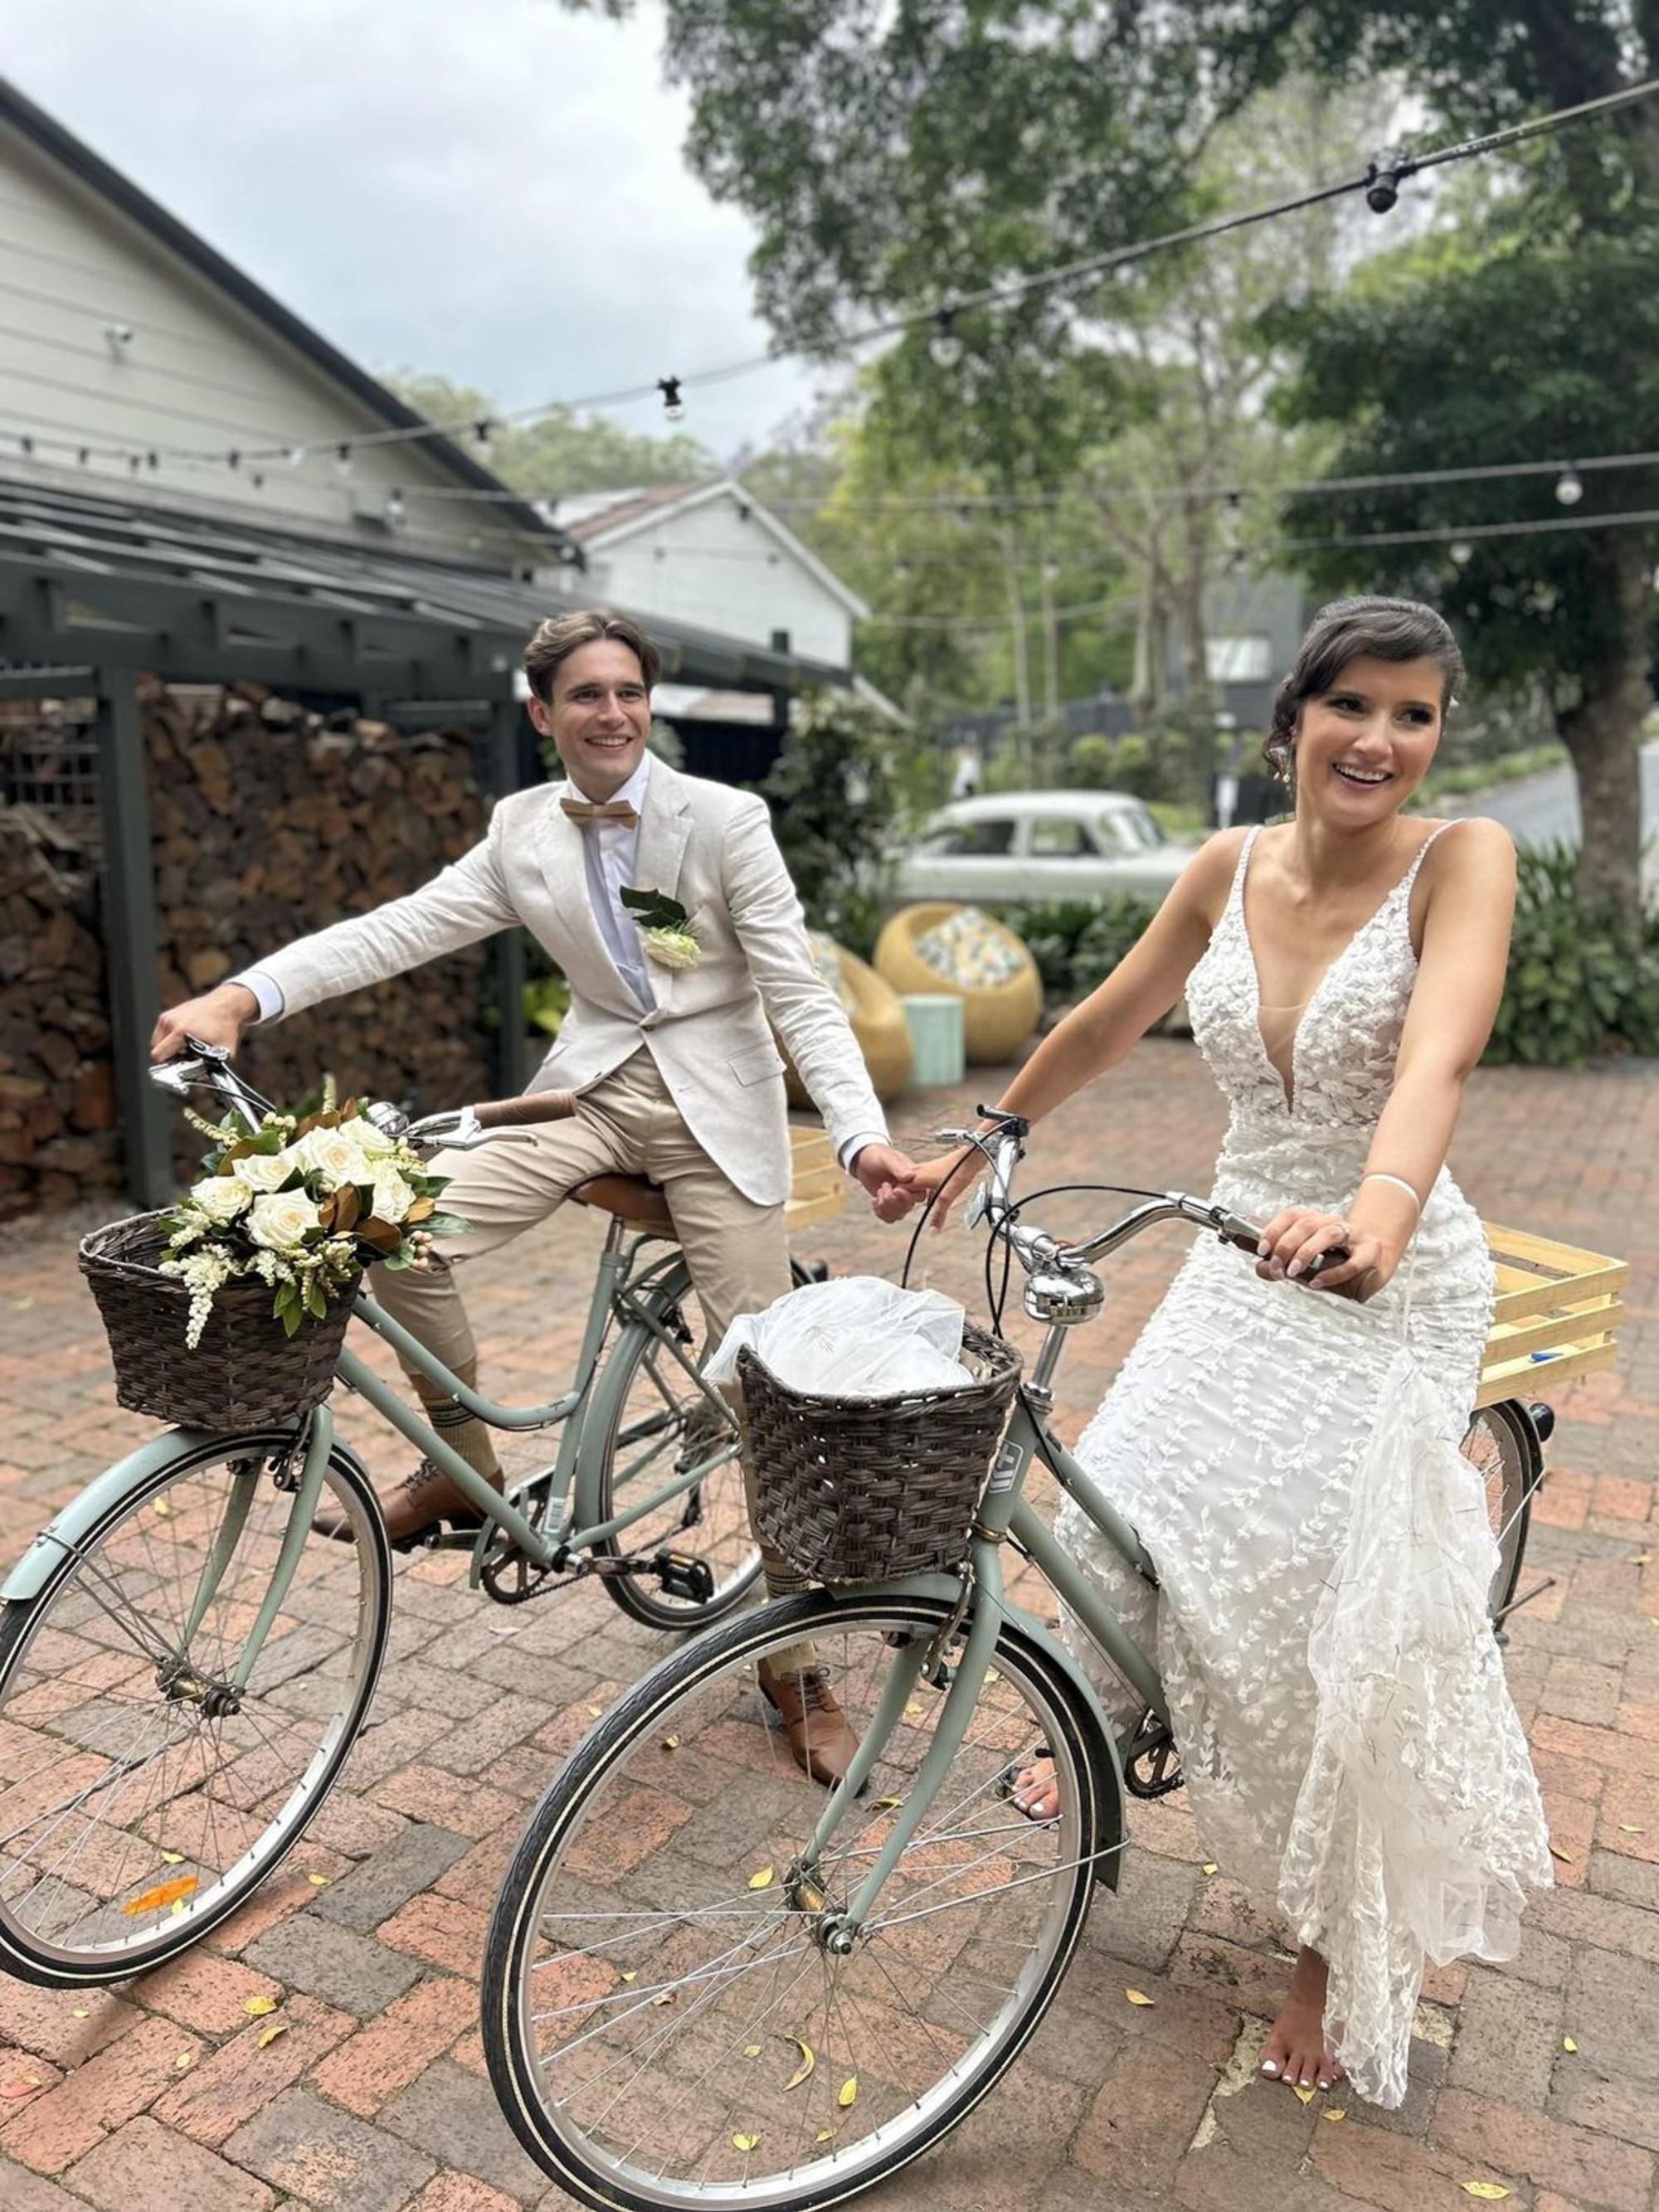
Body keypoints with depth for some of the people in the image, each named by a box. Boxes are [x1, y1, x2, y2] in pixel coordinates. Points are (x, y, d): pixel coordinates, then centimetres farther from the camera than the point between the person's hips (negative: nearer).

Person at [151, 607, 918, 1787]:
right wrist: (241, 995, -20)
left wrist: (863, 1134, -27)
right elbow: (401, 927, -6)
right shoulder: (524, 832, 2)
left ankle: (797, 1660, 15)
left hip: (715, 1101, -3)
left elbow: (799, 990, -13)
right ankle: (464, 1465, 6)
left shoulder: (726, 818, -9)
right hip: (594, 1088, 3)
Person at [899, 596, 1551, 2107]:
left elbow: (1439, 1055, -33)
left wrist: (1376, 1209, -52)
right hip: (1242, 1264, 5)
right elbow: (1105, 1028, 10)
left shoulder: (1461, 862, -14)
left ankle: (1346, 1955, 25)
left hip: (1390, 1288, -4)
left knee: (1354, 1635, -2)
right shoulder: (1231, 870, 0)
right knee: (1116, 1515, 7)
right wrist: (974, 1148, 15)